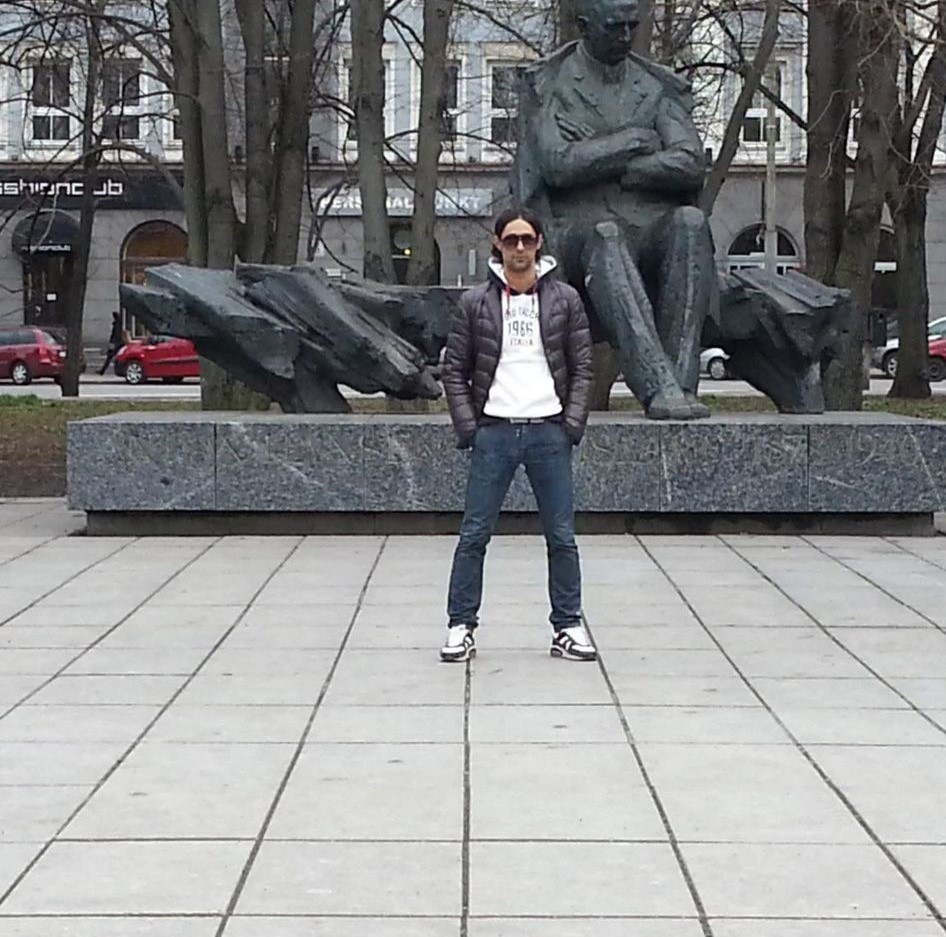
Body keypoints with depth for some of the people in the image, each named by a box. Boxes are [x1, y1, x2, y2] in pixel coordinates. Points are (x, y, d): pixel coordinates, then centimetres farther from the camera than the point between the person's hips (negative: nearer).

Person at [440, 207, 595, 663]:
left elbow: (581, 367, 6)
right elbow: (455, 370, 5)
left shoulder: (565, 300, 6)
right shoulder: (475, 302, 4)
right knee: (474, 536, 1)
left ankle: (568, 627, 13)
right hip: (494, 432, -1)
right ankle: (461, 626, 8)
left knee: (562, 537, 4)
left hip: (549, 432, 1)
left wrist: (574, 421, -4)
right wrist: (467, 426, -5)